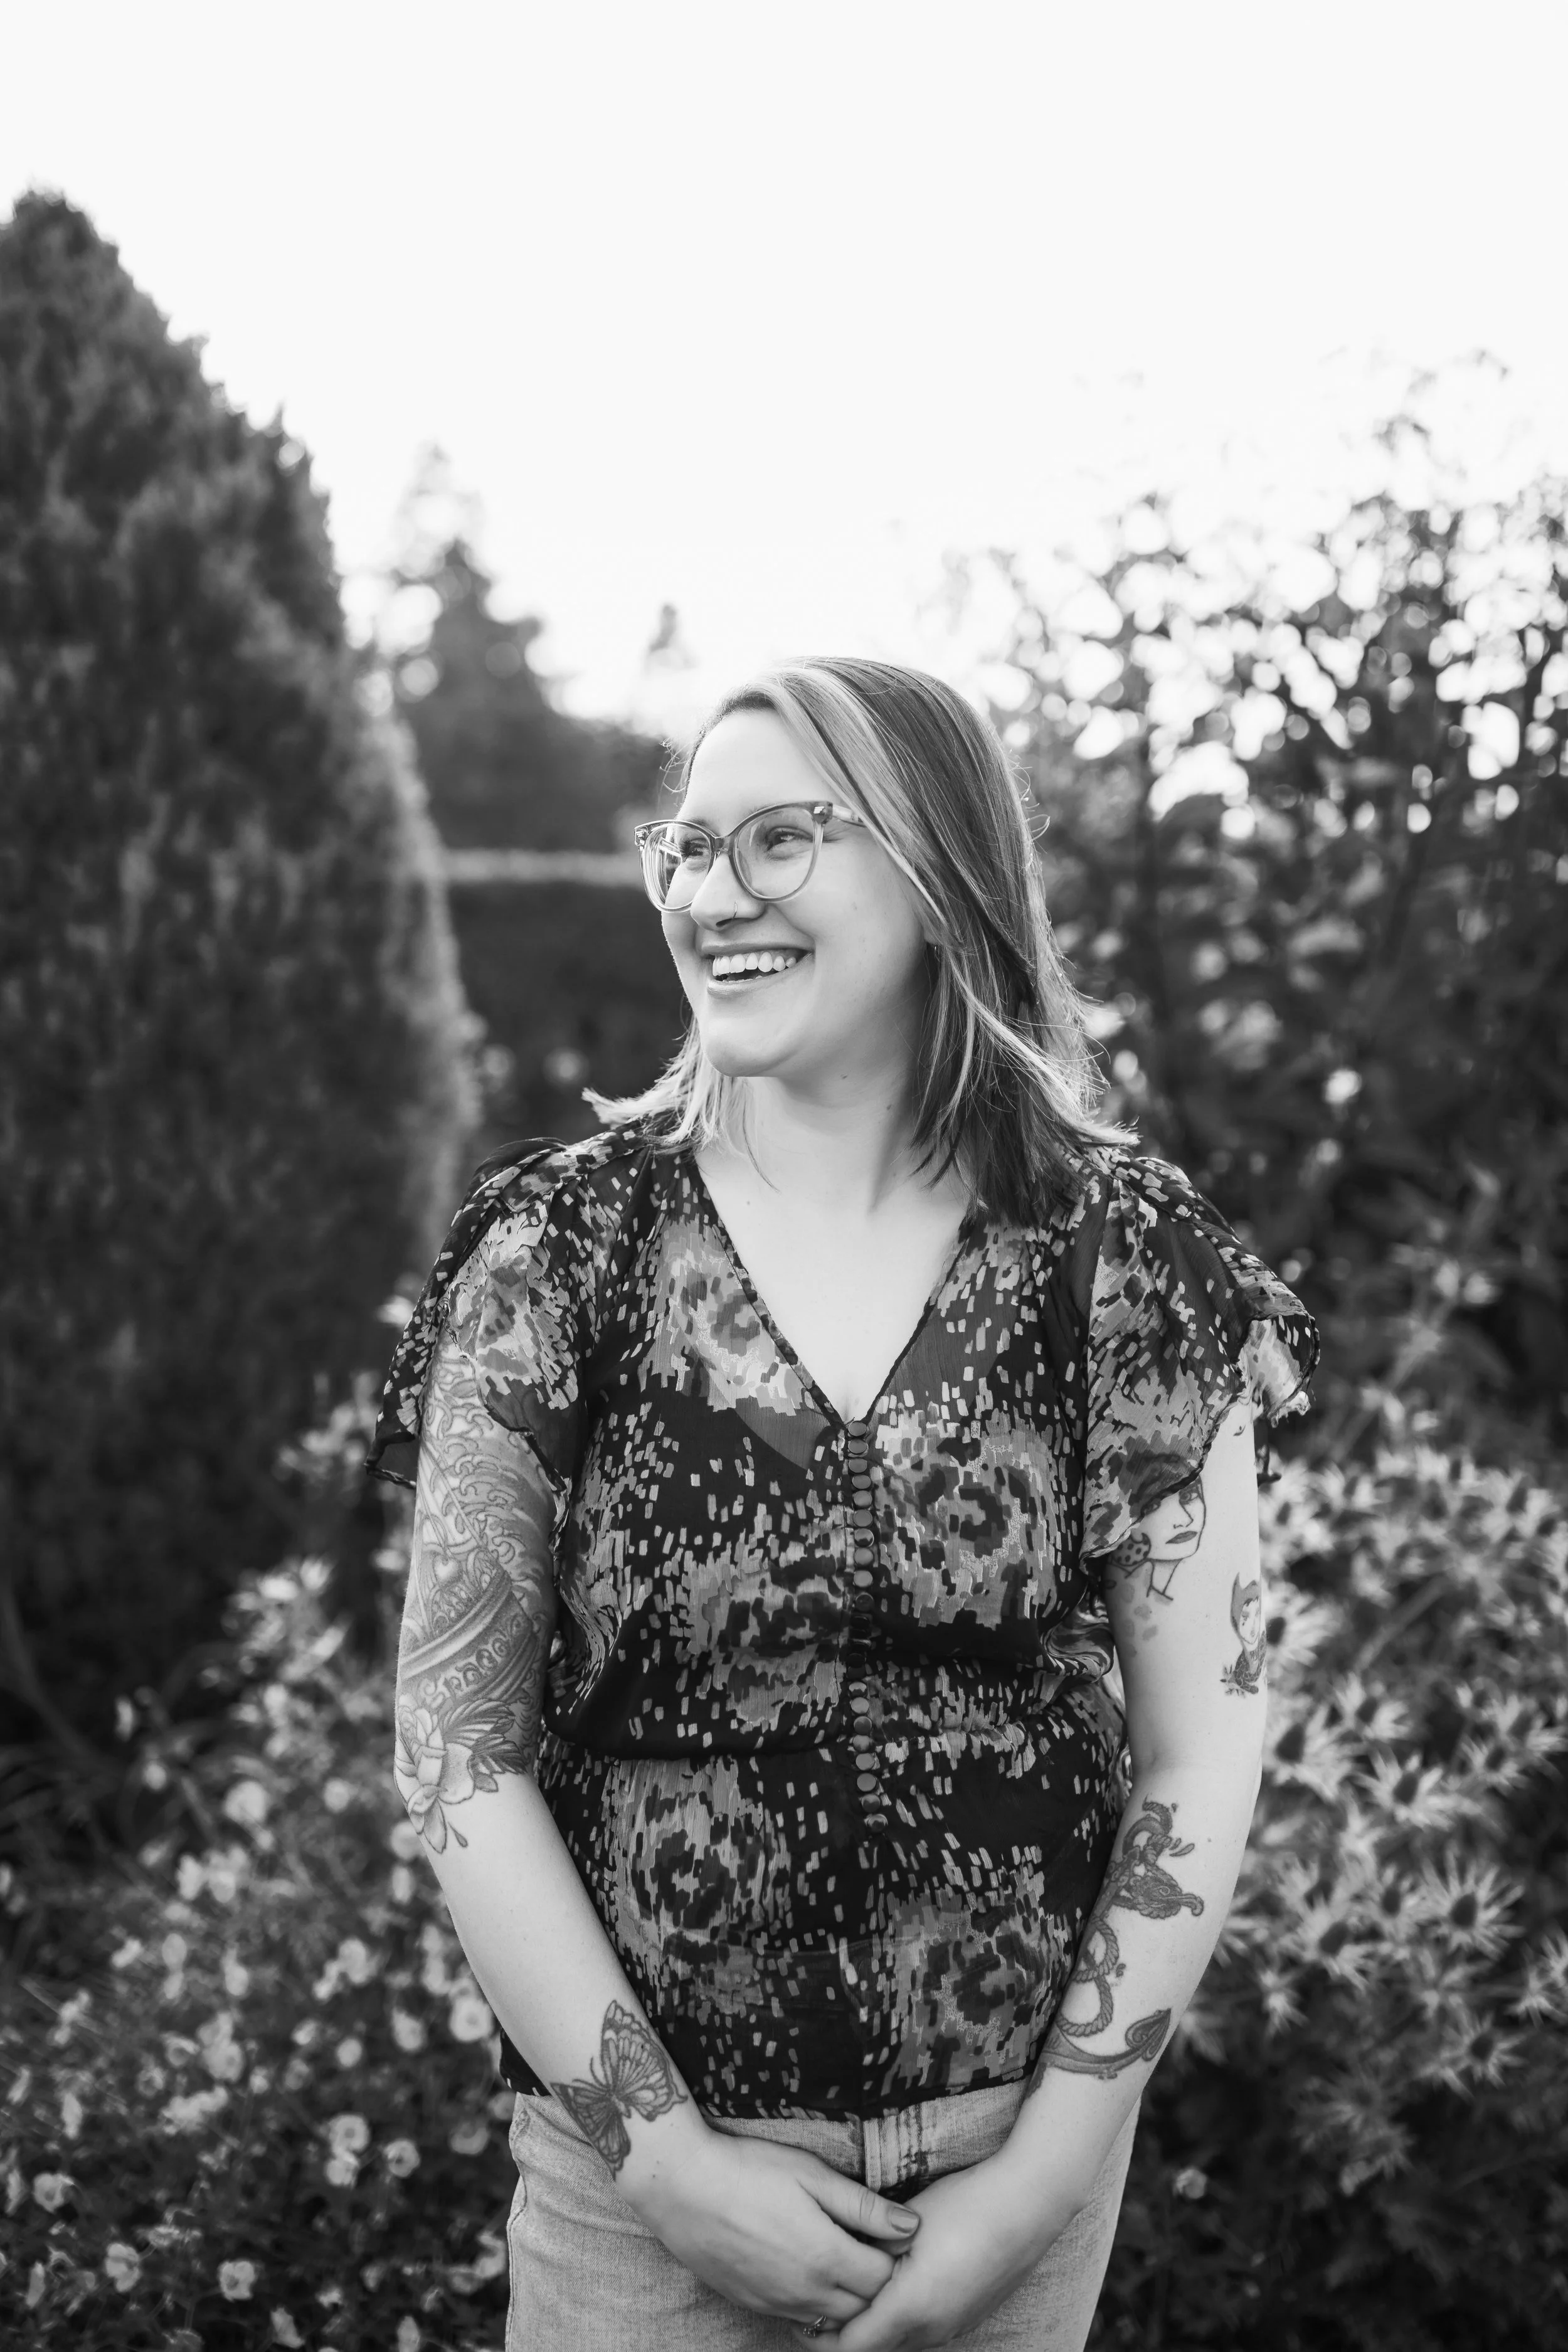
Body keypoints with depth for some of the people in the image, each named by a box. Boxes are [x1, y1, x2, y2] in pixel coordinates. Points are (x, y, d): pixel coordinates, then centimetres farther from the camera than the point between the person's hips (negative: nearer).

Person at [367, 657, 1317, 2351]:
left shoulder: (1122, 1260, -6)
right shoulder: (557, 1253, -7)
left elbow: (1200, 1738, -3)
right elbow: (460, 1744, -6)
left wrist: (1052, 2163, -8)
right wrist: (667, 2156, -11)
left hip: (1027, 2145, 1)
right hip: (644, 2162, -1)